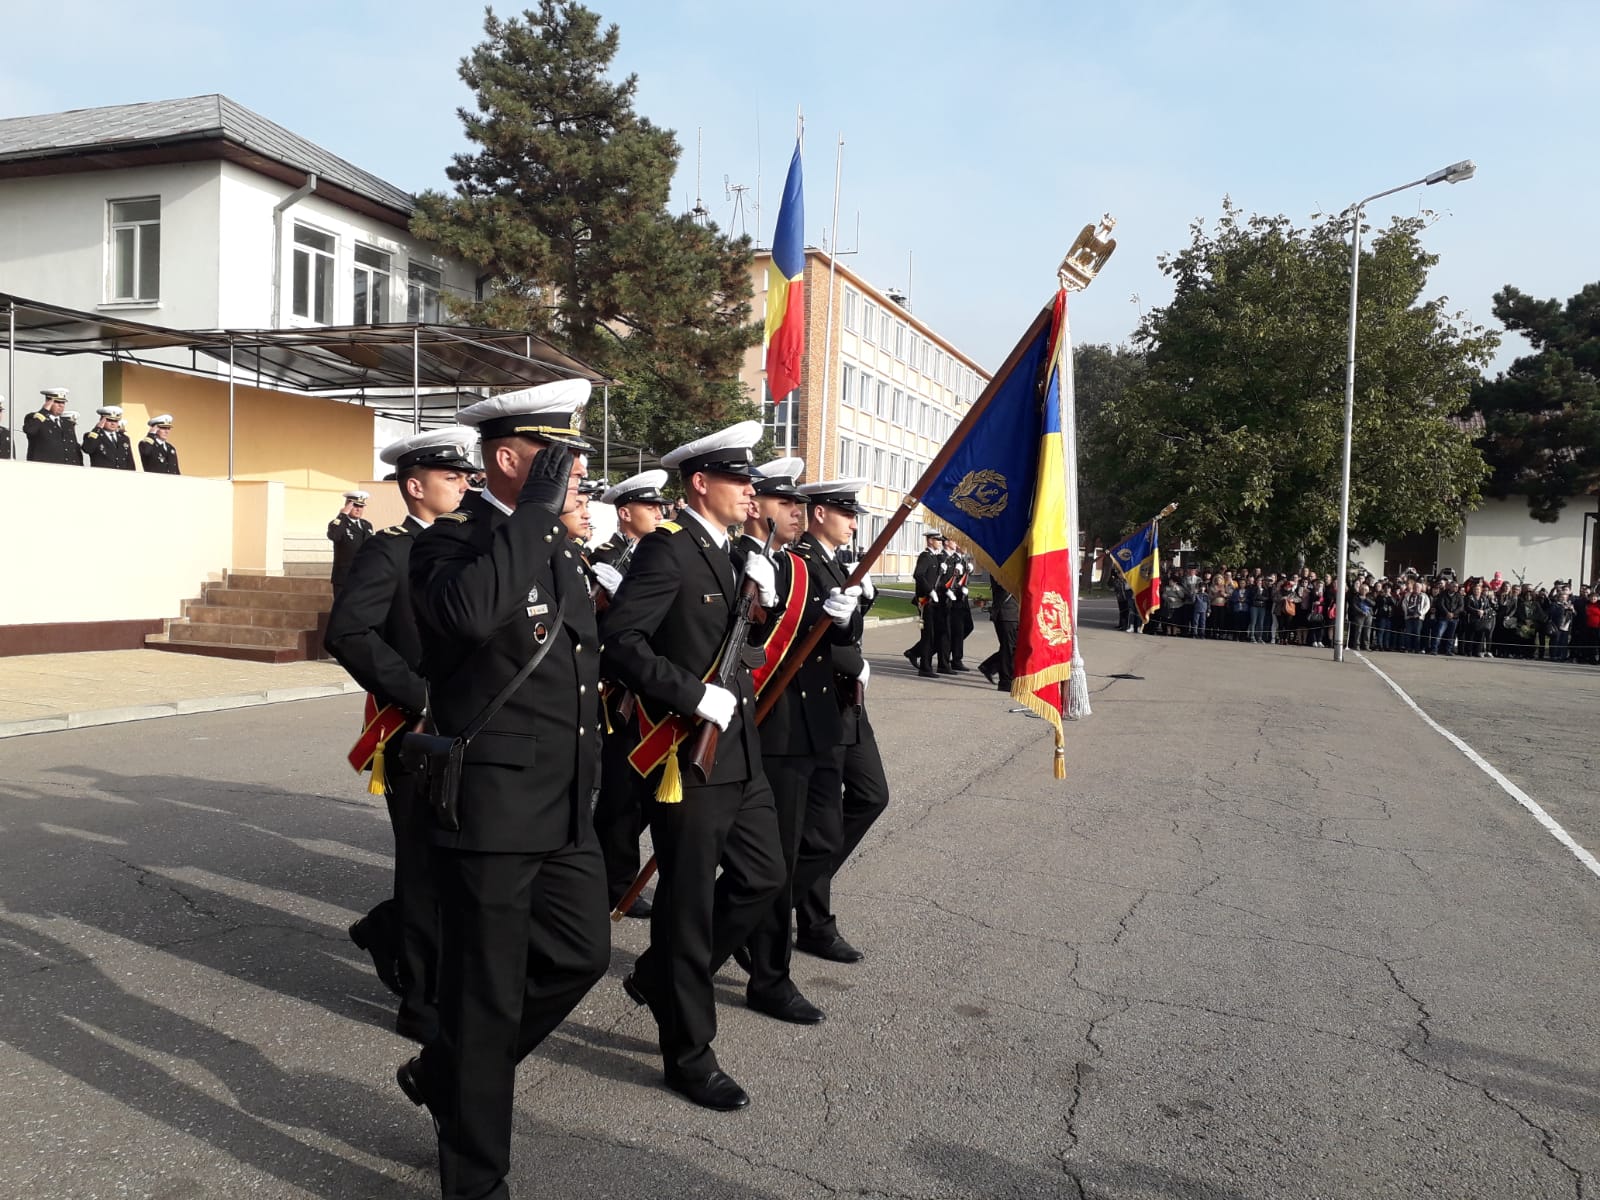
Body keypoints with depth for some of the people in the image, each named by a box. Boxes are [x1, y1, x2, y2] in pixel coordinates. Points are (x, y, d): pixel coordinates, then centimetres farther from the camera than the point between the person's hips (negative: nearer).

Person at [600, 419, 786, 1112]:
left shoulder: (725, 553, 13)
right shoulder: (668, 548, -14)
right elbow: (621, 640, -24)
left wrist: (762, 600, 1)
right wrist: (696, 698, -25)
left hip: (738, 754, 9)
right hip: (686, 757, -9)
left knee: (762, 876, 17)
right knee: (689, 902, 4)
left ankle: (659, 978, 35)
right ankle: (689, 1055, 21)